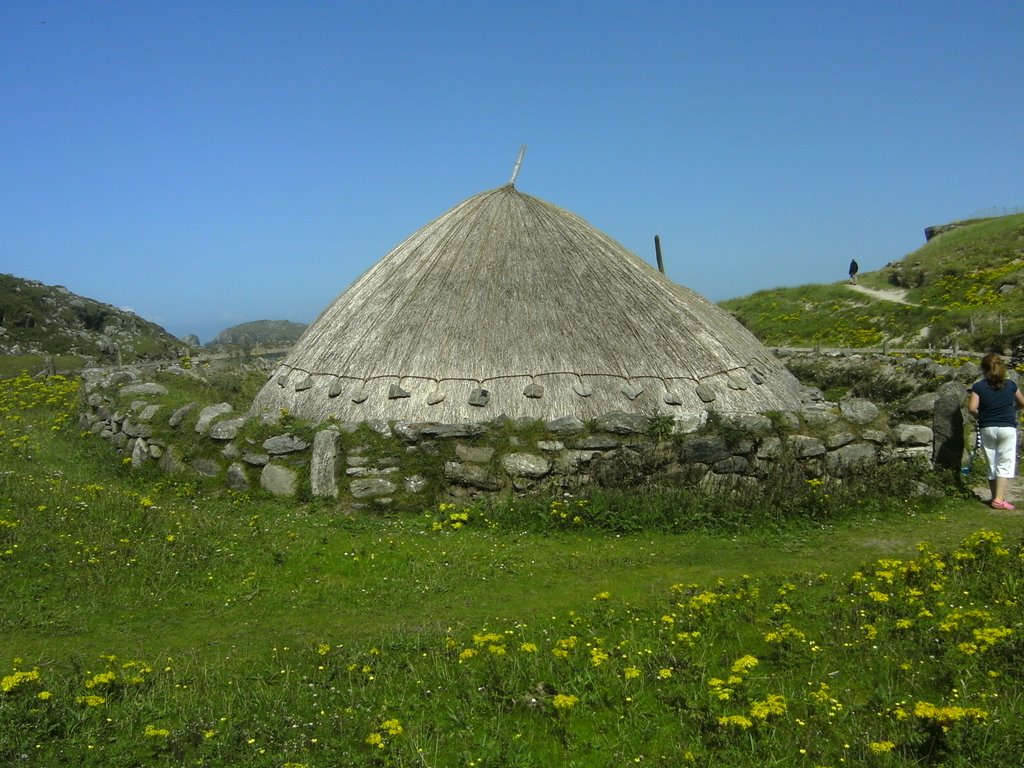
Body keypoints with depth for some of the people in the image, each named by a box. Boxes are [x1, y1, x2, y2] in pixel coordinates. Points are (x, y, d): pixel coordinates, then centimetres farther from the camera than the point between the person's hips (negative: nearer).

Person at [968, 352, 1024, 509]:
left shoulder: (978, 386, -4)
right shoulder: (1010, 385, 3)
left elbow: (972, 408, -14)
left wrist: (980, 417, 5)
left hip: (987, 428, 0)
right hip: (1007, 428, 0)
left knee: (992, 464, 12)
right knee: (1005, 464, 1)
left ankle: (995, 497, 19)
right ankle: (999, 499, -8)